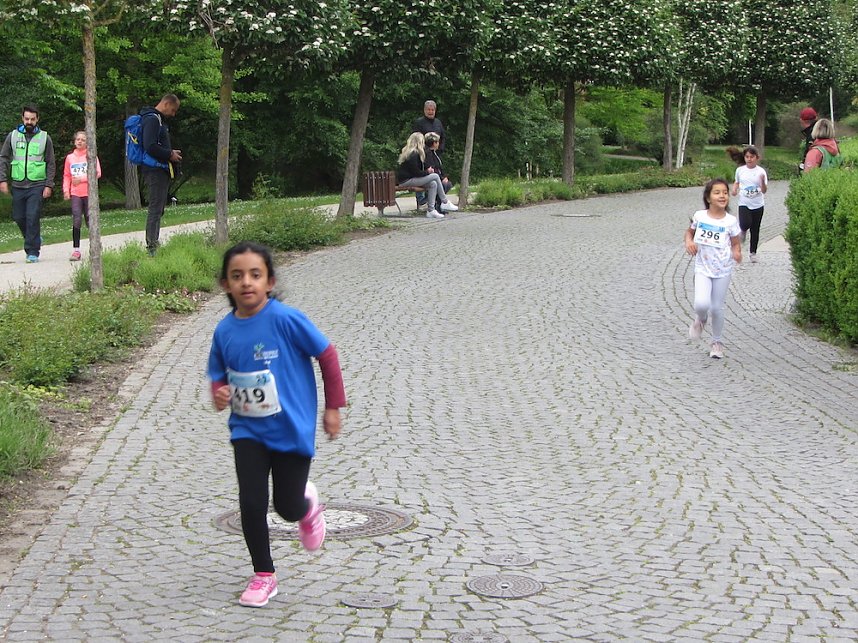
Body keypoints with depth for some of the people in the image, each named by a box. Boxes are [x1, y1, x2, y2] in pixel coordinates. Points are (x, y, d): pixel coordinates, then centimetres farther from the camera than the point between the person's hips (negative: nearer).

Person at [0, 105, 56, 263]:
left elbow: (51, 164, 5)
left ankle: (32, 252, -5)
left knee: (33, 218, -10)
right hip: (17, 185, 3)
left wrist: (49, 185, -3)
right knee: (18, 217, 7)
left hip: (37, 185, -3)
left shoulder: (45, 138, 4)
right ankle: (34, 239, 31)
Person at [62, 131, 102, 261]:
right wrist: (66, 190, 1)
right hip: (75, 193, 2)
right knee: (76, 221, -5)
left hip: (89, 193, -2)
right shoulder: (70, 157, 11)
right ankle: (76, 250, -5)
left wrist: (82, 178, -12)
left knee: (90, 220, -1)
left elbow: (97, 173, -5)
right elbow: (66, 176, 13)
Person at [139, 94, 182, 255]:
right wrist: (170, 155, -14)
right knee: (156, 208, -10)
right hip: (156, 171, -11)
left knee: (158, 208, 12)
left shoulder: (158, 119, 20)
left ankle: (153, 244, 16)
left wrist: (170, 153, 11)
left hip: (160, 171, 11)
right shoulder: (152, 119, -14)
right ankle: (152, 247, -11)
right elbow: (150, 147, -23)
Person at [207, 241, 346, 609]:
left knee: (289, 507, 4)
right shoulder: (224, 331, -3)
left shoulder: (286, 319, -18)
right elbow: (218, 375, 12)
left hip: (292, 429, -3)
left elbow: (327, 354, -8)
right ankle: (263, 576, 14)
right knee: (251, 503, -5)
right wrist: (219, 394, -12)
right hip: (247, 430, 3)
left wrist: (333, 406, -3)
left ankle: (307, 503, 43)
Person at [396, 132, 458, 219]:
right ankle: (445, 203, -3)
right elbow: (415, 172, -18)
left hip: (410, 178, 10)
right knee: (435, 176, -12)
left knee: (433, 184, -3)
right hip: (406, 180, -10)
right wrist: (428, 172, -5)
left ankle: (430, 210, -7)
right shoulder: (413, 155, -17)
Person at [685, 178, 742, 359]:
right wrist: (688, 242, -9)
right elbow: (690, 231, 12)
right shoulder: (699, 216, -7)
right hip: (702, 268, 0)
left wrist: (737, 253, -21)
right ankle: (700, 319, 17)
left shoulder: (730, 221, -9)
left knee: (717, 308, 8)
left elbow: (736, 243, 1)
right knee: (701, 304, -20)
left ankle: (717, 342, 30)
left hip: (723, 270, 0)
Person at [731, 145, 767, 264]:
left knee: (755, 230, 9)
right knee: (745, 224, -24)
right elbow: (737, 182, 18)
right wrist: (734, 189, -3)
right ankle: (743, 230, 13)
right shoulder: (740, 170, -1)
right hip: (744, 204, 0)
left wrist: (762, 181, -29)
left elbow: (764, 191, -10)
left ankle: (753, 253, 24)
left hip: (758, 205, 0)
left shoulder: (761, 171, -7)